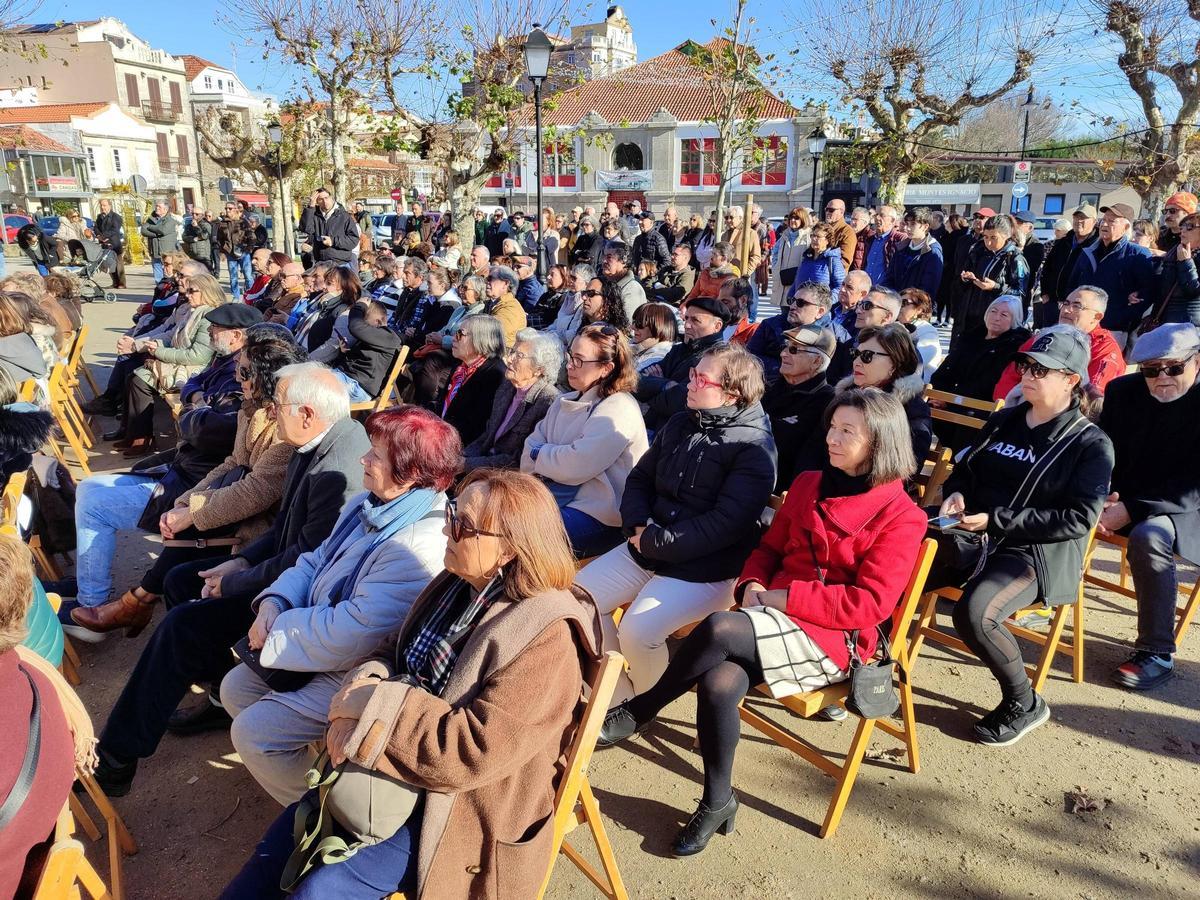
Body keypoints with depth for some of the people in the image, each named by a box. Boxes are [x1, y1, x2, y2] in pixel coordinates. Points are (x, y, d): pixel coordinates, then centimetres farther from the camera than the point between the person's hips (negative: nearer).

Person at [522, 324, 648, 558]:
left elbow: (576, 466, -20)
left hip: (595, 512, -8)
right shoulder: (565, 402, 16)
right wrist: (554, 457, -11)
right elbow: (529, 455, 10)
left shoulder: (619, 410, -11)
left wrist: (540, 454, -2)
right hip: (555, 498, 8)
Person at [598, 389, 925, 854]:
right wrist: (751, 585, -4)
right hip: (774, 619, 5)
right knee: (718, 684, -27)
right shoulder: (808, 485, 12)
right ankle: (718, 803, -3)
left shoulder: (901, 516, -6)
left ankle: (637, 713, -9)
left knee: (720, 628, -32)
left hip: (832, 639, -5)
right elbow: (769, 548, 18)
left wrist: (785, 597, -15)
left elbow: (869, 604, -13)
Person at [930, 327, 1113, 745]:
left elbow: (1079, 518, -11)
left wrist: (995, 521, -18)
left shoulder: (1091, 443, -2)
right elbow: (964, 469, 22)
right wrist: (956, 494, -3)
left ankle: (1024, 704, -6)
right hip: (972, 539, 5)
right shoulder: (1003, 421, 14)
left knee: (973, 613, -33)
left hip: (1038, 554, -5)